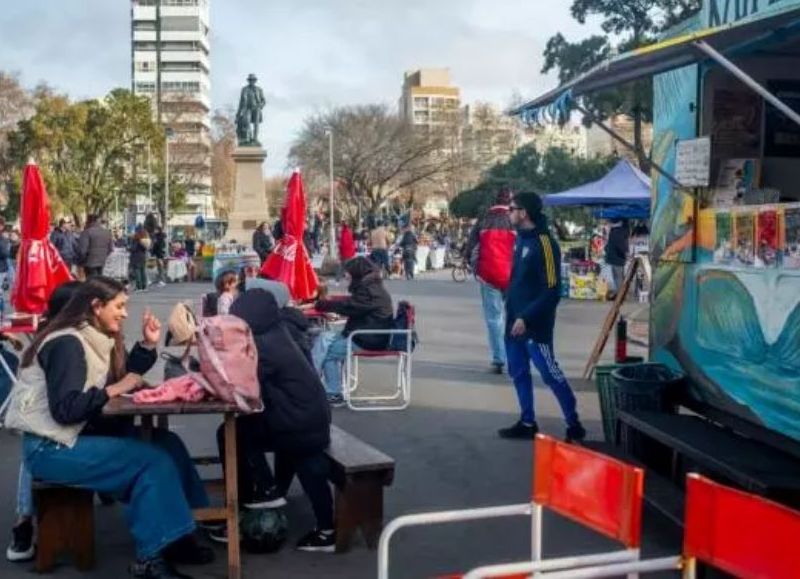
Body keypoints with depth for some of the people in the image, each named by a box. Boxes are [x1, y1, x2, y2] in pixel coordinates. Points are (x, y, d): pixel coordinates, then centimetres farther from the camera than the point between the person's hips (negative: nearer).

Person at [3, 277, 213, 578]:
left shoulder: (95, 339, 11)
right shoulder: (67, 344, -17)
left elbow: (126, 378, 13)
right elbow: (65, 409, -25)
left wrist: (148, 345, 4)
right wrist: (113, 390, -16)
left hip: (75, 435, 9)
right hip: (50, 448, -9)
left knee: (166, 443, -4)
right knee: (153, 460, -20)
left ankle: (176, 538, 2)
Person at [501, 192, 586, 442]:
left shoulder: (544, 243, -17)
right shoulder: (521, 238, 10)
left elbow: (552, 291, -20)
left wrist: (527, 318, -23)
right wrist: (512, 310, 14)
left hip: (534, 324, -9)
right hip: (515, 320, 9)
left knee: (550, 373, -4)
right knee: (518, 372, 12)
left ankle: (574, 425, 6)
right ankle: (527, 423, 22)